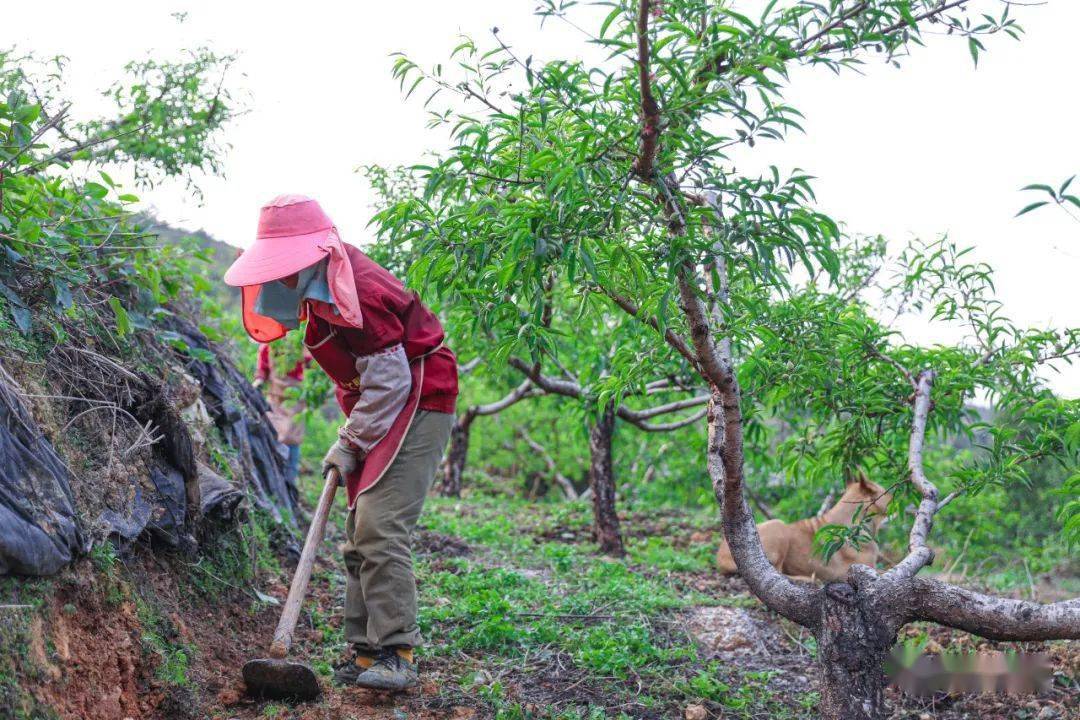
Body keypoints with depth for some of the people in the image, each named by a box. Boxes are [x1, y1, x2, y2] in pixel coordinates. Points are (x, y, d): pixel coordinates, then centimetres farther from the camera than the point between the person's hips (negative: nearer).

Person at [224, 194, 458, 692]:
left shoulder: (354, 293, -23)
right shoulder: (322, 287, 7)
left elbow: (389, 382, -22)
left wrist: (349, 444, -16)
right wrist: (351, 440, 14)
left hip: (416, 406, -10)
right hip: (377, 410, 10)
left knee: (380, 528, -19)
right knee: (359, 538, 7)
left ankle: (396, 654, -16)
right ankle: (365, 653, 11)